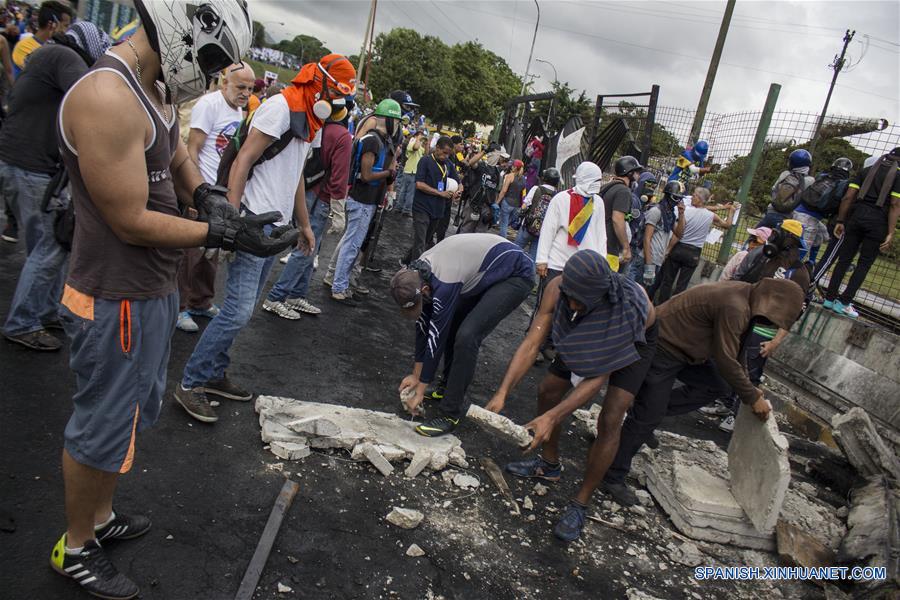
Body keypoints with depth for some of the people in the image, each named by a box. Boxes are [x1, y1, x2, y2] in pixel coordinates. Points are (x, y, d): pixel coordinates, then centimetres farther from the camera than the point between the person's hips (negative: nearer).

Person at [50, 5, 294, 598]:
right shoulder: (107, 98, -25)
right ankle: (76, 549, 33)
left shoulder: (154, 88, 6)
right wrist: (225, 234, -20)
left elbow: (180, 159, 20)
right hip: (119, 302, -10)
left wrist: (208, 196, 0)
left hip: (154, 289, 10)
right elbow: (131, 221, -24)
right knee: (102, 427, 9)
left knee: (134, 410, 25)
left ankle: (101, 516, 46)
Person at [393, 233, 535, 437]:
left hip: (516, 274, -9)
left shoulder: (444, 284, -32)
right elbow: (423, 323, 3)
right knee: (450, 324, 8)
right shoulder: (417, 273, -7)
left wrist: (420, 391, -11)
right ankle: (448, 385, 26)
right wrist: (416, 374, 10)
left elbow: (436, 337, -23)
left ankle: (452, 412, -8)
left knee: (467, 336, -20)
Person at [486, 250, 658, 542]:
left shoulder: (630, 304, -43)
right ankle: (549, 465, 28)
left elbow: (598, 375, -38)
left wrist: (552, 417, -43)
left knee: (610, 421, -16)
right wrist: (502, 392, -40)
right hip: (589, 338, 5)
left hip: (633, 344, -4)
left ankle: (580, 504, 1)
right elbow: (531, 343, -30)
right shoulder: (557, 288, -33)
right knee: (547, 390, 3)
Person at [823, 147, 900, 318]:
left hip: (857, 216, 3)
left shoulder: (865, 171, 13)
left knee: (844, 259, 8)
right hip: (878, 222, -3)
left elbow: (848, 197, 6)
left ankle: (830, 298, 8)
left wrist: (840, 221, 9)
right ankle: (844, 302, -1)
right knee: (864, 264, 3)